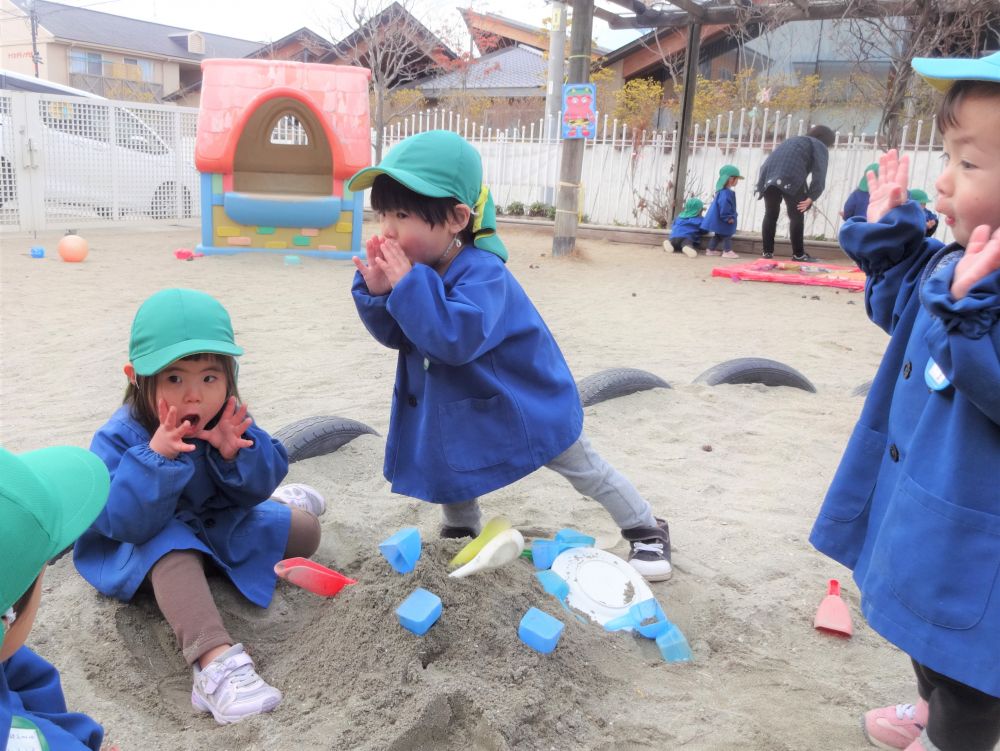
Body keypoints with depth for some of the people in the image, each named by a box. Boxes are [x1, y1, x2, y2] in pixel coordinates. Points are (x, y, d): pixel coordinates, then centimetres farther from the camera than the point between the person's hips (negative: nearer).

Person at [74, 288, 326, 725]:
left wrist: (236, 452, -35)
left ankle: (281, 504, 35)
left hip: (219, 525, 5)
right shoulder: (121, 438, -27)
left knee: (305, 531, 1)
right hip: (145, 542, -5)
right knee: (171, 549, -40)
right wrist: (156, 456, -49)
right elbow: (124, 522, -35)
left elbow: (254, 491, -12)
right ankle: (215, 661, -53)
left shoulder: (229, 418, -15)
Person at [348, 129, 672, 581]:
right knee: (448, 460, 16)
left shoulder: (482, 274, -35)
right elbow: (396, 335, -5)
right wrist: (376, 291, -24)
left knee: (585, 470, 8)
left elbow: (457, 339, -47)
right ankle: (460, 533, 42)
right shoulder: (420, 267, -10)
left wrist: (407, 285, -46)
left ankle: (646, 530, 28)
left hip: (526, 398, -7)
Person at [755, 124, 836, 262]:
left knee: (770, 214, 13)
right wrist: (811, 197, 0)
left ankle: (767, 251, 12)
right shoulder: (820, 147, 20)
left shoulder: (794, 140, 39)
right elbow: (819, 175, 3)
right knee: (796, 216, 3)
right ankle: (798, 254, 4)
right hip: (791, 176, -6)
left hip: (769, 174, 6)